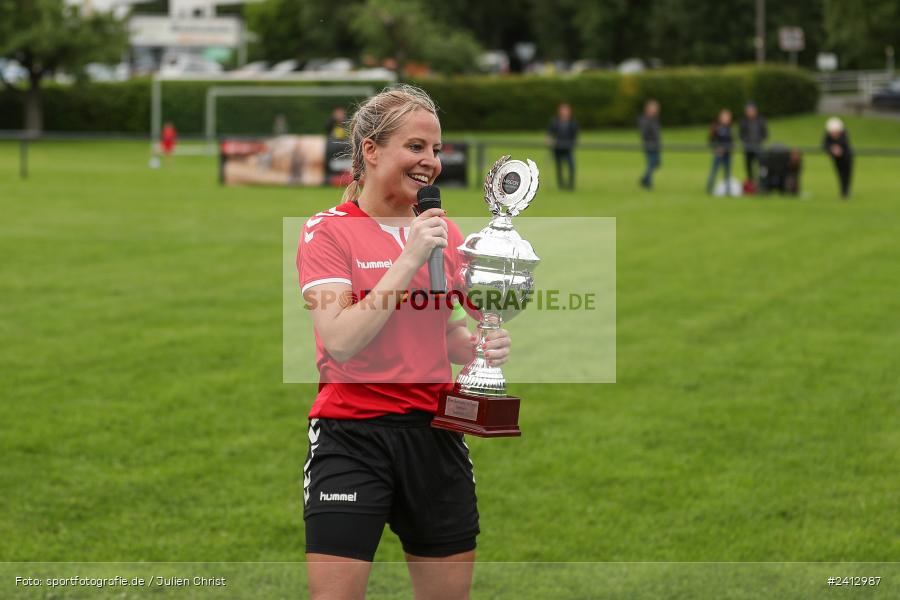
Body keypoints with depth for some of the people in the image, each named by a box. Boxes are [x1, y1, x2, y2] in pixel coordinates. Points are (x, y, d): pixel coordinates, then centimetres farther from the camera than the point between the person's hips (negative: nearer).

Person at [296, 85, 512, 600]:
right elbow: (341, 341, -18)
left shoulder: (444, 231, 11)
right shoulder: (328, 231, -6)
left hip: (435, 432, 5)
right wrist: (409, 259, -18)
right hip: (353, 436, -5)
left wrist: (482, 347, -1)